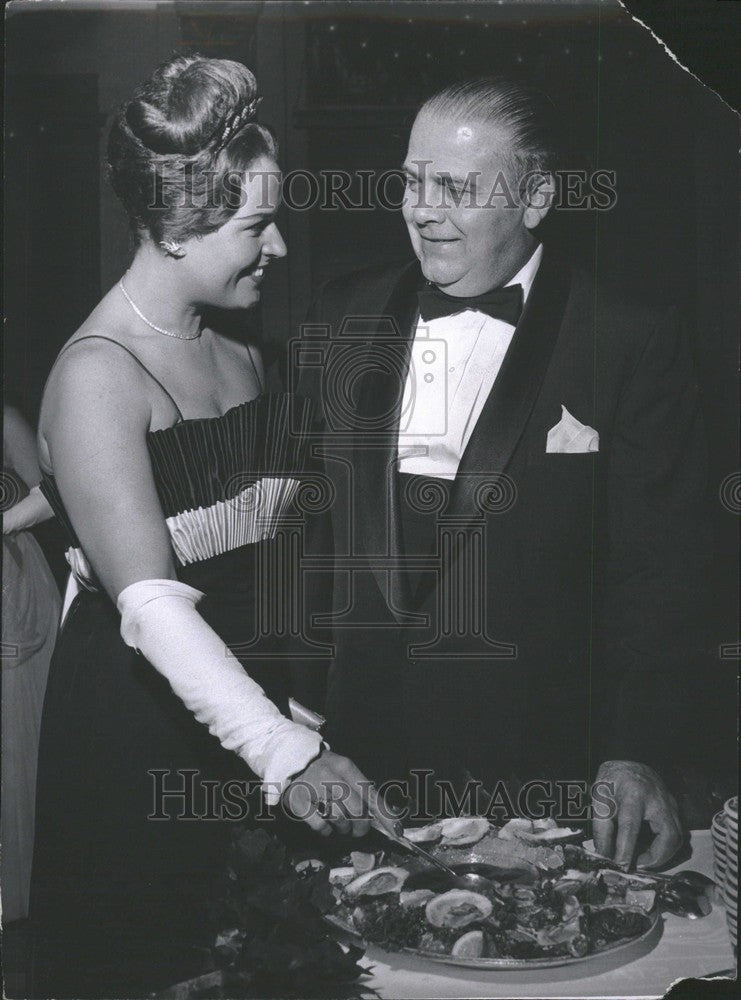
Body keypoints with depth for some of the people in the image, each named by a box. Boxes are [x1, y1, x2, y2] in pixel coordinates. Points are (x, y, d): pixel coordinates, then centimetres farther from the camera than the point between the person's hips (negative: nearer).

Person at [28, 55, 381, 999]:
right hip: (133, 716, -7)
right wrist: (286, 753, -37)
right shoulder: (98, 373, -20)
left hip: (243, 686, 7)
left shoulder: (236, 348, 6)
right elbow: (149, 604, -29)